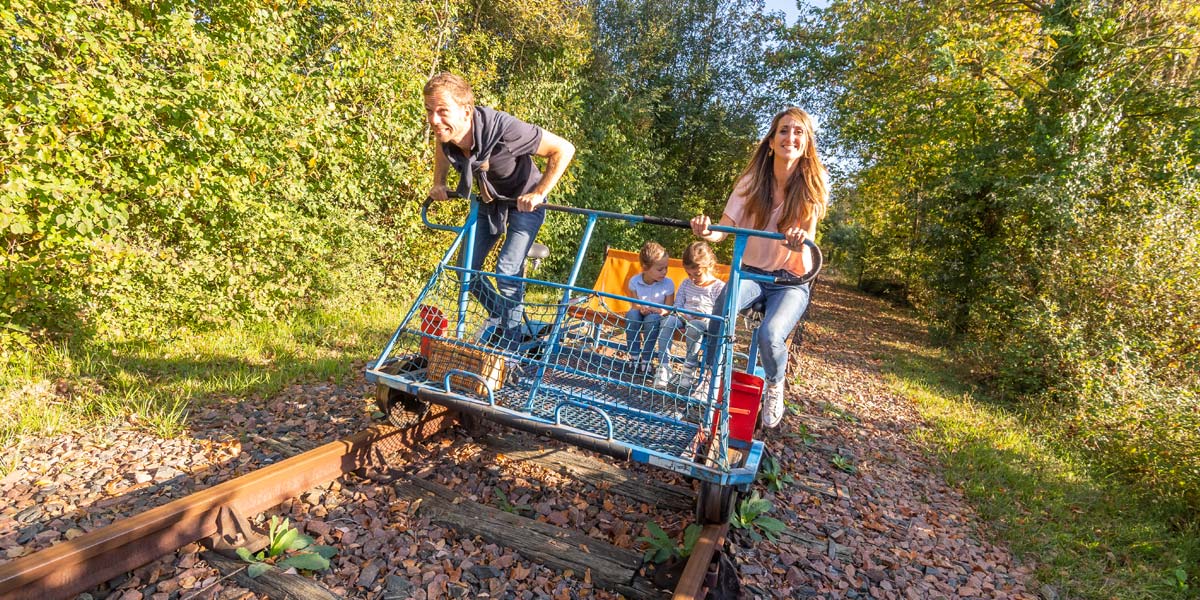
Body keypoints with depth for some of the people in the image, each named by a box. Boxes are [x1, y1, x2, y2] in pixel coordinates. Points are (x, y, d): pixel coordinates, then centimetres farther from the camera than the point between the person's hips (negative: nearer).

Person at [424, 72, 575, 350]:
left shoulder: (504, 129, -38)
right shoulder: (444, 130, -20)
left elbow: (564, 149, -29)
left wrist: (538, 194, -28)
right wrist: (439, 182, -3)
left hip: (523, 203, -6)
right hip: (489, 202, 6)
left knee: (508, 270, -19)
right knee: (466, 269, 7)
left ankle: (510, 341, -2)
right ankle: (500, 316, 31)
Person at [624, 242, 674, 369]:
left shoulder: (668, 284, -14)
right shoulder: (634, 281, -12)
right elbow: (635, 305, -6)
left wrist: (658, 310, -30)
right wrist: (641, 309, -29)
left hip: (657, 317, -1)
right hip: (639, 315, 1)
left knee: (652, 318, -35)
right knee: (632, 314, -32)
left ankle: (646, 359, -26)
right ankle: (634, 357, -26)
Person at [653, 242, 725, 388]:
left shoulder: (719, 287, -2)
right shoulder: (686, 284, 15)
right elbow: (678, 304, 14)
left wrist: (706, 316, -24)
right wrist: (682, 314, -8)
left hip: (705, 322, -4)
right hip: (684, 318, 4)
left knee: (693, 327, -39)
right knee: (668, 321, -28)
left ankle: (689, 367, -22)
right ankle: (664, 367, -30)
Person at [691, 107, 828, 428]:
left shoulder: (814, 185, -6)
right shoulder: (752, 180, -3)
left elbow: (807, 240, -9)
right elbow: (725, 227, -11)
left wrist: (800, 243, -35)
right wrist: (706, 232, -35)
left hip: (791, 281, -1)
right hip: (750, 272, 1)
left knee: (770, 334, -31)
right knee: (724, 304, -34)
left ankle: (775, 387, 4)